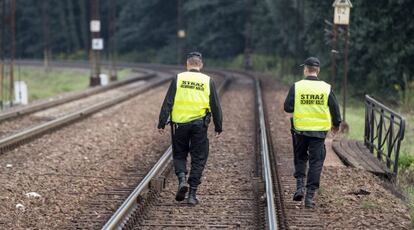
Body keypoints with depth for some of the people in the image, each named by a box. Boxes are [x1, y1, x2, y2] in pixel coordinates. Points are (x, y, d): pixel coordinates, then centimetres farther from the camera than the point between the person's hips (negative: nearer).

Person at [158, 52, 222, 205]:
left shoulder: (178, 79, 1)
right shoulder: (208, 81, 3)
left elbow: (167, 103, -3)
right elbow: (215, 106, 6)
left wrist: (162, 123, 1)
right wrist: (218, 127, 15)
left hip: (179, 123, 0)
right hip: (199, 124, 0)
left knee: (179, 155, 16)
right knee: (198, 159, 7)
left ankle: (182, 179, -10)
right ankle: (192, 194, 4)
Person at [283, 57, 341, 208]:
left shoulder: (296, 87, -6)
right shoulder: (326, 88, -3)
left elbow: (287, 107, -8)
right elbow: (335, 109, 2)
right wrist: (336, 124, 20)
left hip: (300, 129, 0)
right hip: (319, 131, 0)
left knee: (300, 158, 20)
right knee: (316, 162, 5)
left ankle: (300, 186, 4)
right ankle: (310, 196, 2)